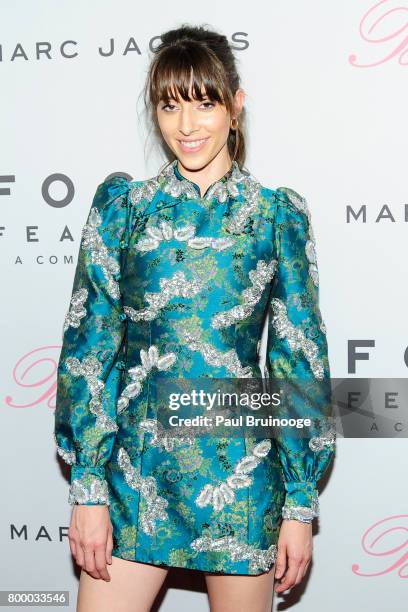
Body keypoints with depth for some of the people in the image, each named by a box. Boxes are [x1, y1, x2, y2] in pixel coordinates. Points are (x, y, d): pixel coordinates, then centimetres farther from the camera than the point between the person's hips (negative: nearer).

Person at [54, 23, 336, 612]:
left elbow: (300, 360, 2)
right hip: (136, 473, 1)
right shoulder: (122, 204, 3)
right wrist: (87, 487, -4)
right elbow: (88, 346, 1)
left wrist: (301, 504, -1)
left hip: (242, 475, 0)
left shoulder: (279, 213, 1)